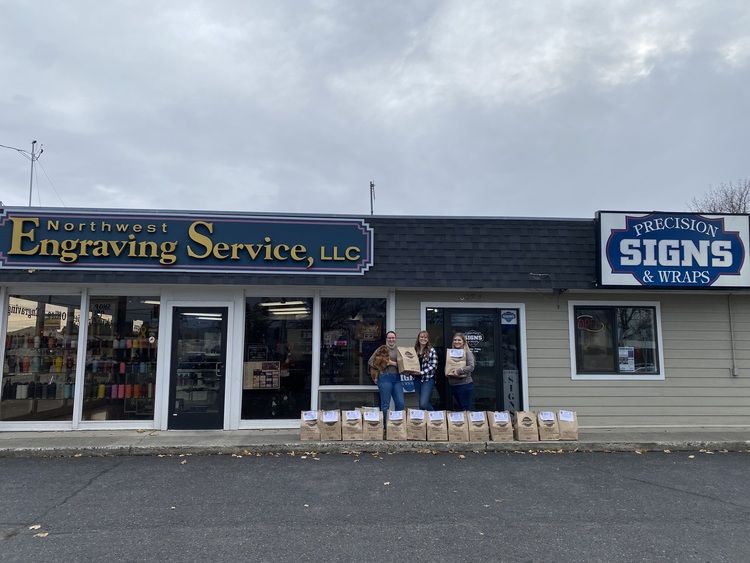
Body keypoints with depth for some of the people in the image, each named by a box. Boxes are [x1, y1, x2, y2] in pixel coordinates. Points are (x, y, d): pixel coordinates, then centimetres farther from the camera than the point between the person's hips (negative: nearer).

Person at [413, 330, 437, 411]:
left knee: (424, 404, -13)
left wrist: (422, 372, -17)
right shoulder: (414, 350, 7)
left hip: (428, 379, -5)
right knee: (420, 404, 12)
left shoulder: (431, 350, -5)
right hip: (417, 379, 5)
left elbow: (434, 365, -11)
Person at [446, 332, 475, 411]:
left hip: (465, 384, -6)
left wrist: (458, 371, -23)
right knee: (461, 408, 14)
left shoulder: (468, 353, -5)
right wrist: (447, 373, -2)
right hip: (453, 385, 6)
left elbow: (471, 367, -17)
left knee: (467, 409, -3)